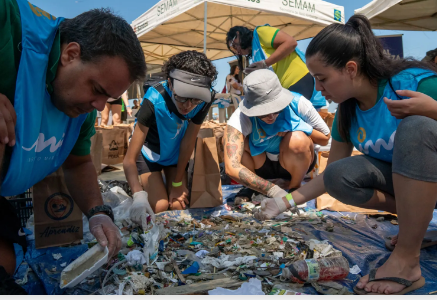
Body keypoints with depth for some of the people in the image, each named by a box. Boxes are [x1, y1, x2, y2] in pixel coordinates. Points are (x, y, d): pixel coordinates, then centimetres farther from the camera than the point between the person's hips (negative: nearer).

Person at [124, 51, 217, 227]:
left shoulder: (205, 98, -27)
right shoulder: (155, 101, -38)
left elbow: (188, 141, -17)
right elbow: (129, 159, -37)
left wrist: (177, 183, -10)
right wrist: (139, 195, -52)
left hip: (176, 152, 3)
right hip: (149, 152, -3)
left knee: (179, 205, -3)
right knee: (159, 207, -12)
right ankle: (143, 186, 19)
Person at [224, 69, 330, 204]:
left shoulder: (298, 103, -24)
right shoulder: (240, 117, -29)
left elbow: (325, 138, -9)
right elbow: (231, 167, -41)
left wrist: (298, 128, -26)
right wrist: (273, 191, -44)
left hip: (296, 163, 0)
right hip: (261, 166, 0)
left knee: (297, 140, -34)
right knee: (230, 139, -27)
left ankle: (295, 187, -4)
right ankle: (252, 187, -1)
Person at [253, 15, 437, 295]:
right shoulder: (348, 111, -6)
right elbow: (331, 175, 2)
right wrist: (286, 202, -2)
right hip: (403, 182, 5)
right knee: (339, 176, -21)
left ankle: (406, 261, -29)